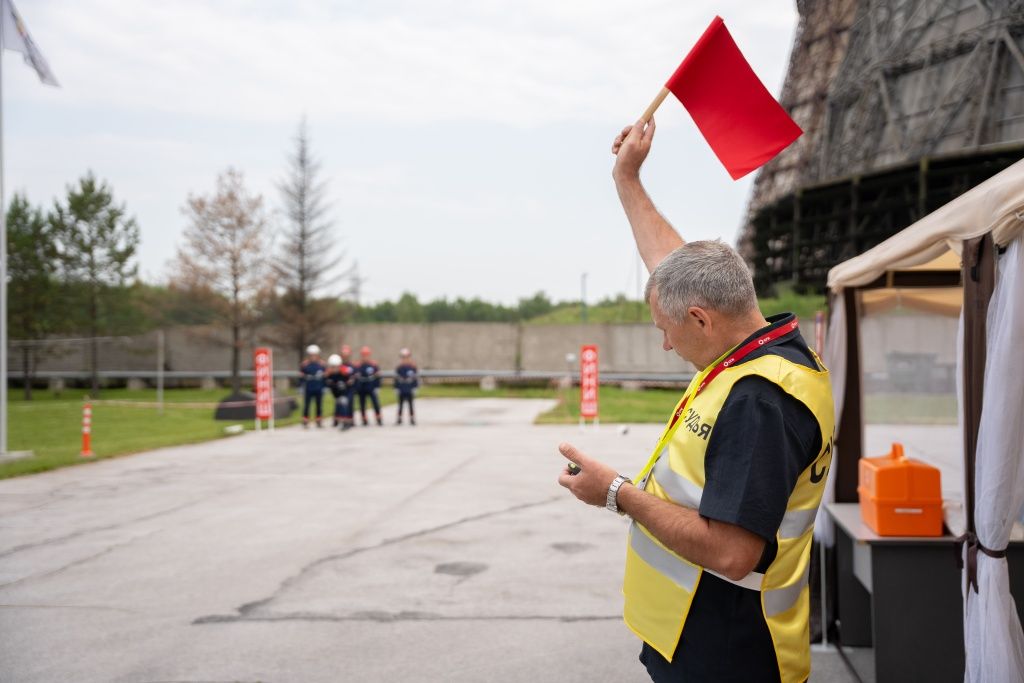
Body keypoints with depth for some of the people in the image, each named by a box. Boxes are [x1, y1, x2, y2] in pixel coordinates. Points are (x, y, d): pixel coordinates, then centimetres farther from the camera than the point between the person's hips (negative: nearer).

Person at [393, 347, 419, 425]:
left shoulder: (413, 367, -4)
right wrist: (396, 389, 0)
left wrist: (414, 388, -3)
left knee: (410, 405, 4)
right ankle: (399, 418, 15)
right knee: (401, 404, 8)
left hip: (410, 390, -1)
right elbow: (396, 379, 3)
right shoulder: (399, 368, 0)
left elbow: (416, 378, 0)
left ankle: (412, 419, 9)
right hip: (401, 390, 1)